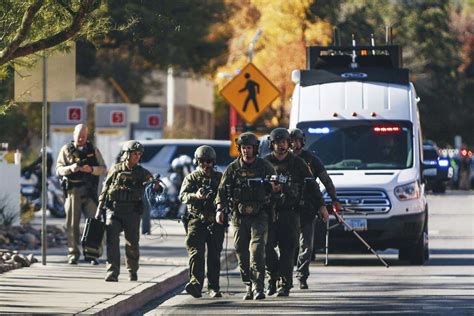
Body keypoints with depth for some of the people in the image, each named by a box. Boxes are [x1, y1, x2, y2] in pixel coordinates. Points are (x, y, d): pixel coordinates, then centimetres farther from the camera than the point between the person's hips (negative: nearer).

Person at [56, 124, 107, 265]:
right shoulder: (66, 150, 8)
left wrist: (91, 169, -13)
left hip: (90, 191, 1)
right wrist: (70, 168, -17)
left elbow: (103, 169, 7)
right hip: (73, 190, -1)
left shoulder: (93, 150, 10)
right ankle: (73, 254, 5)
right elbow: (58, 170, 3)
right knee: (72, 223, -1)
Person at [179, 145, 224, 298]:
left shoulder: (220, 177, 15)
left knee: (214, 256, 4)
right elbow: (183, 195, -6)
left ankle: (214, 288, 10)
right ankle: (196, 283, -26)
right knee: (196, 253, -14)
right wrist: (195, 196, -27)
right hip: (197, 221, -2)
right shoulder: (191, 178, 9)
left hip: (215, 222, 2)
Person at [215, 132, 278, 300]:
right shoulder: (233, 168, 6)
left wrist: (275, 188, -11)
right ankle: (249, 286, 15)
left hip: (259, 215, -2)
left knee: (257, 250, -14)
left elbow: (276, 185, 12)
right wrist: (220, 209, -7)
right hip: (239, 215, 2)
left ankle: (258, 288, -15)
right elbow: (222, 190, 6)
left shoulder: (265, 167, 4)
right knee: (242, 253, 3)